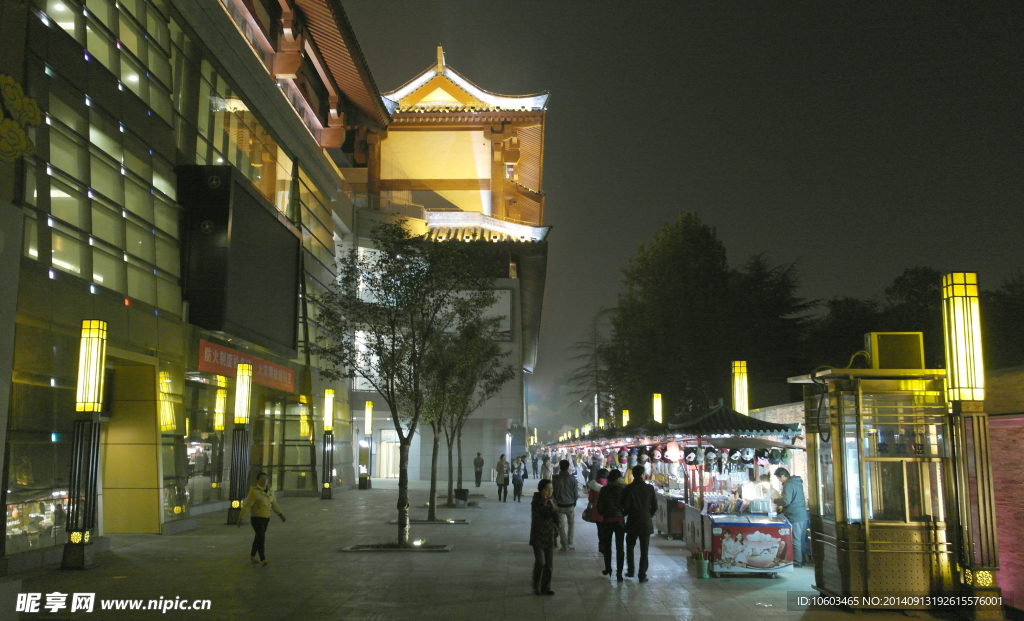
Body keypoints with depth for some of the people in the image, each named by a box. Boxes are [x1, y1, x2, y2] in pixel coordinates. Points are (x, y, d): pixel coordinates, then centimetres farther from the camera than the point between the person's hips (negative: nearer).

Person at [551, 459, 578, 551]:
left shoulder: (555, 479, -9)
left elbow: (553, 493, -3)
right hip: (570, 505, 0)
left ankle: (565, 546, 8)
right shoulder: (572, 478, -10)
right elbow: (576, 494, -6)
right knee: (571, 524, 20)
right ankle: (570, 543, 18)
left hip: (559, 505, 0)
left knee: (561, 526, 8)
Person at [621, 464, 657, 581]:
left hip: (632, 522, -1)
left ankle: (630, 571, 20)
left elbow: (625, 507, -11)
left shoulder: (629, 488, -9)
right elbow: (655, 506, 1)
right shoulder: (650, 488, -3)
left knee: (630, 547, 18)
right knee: (644, 550, 4)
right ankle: (642, 575, 2)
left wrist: (624, 513, 9)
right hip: (646, 522, 1)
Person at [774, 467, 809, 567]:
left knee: (795, 540, -2)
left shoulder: (788, 485, -16)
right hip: (803, 515, 9)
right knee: (801, 539, 15)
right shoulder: (797, 482, 15)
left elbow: (786, 501, -22)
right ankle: (801, 559, 22)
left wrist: (775, 500, -5)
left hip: (795, 517, -9)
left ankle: (797, 561, 3)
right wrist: (783, 508, 28)